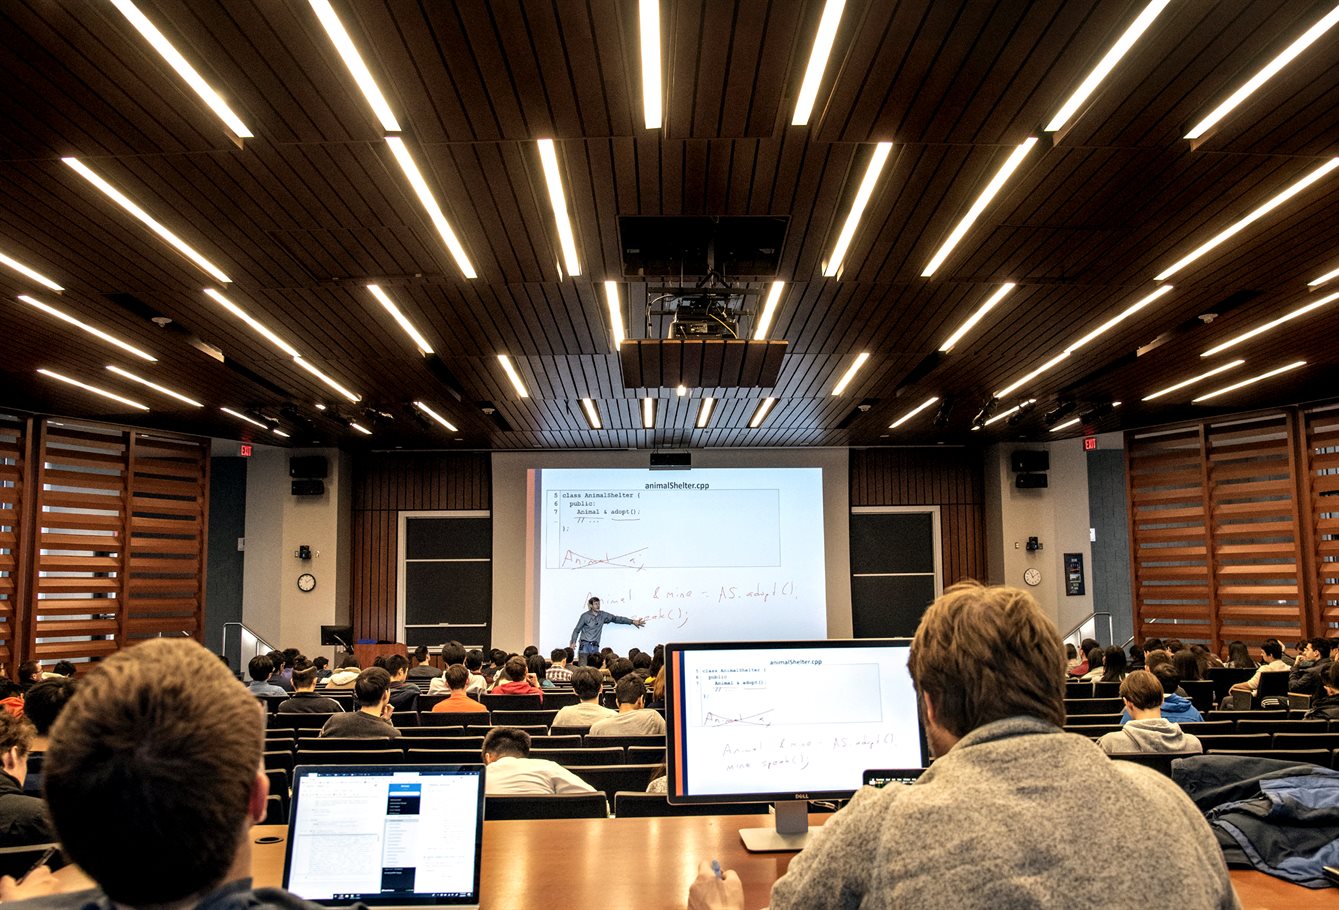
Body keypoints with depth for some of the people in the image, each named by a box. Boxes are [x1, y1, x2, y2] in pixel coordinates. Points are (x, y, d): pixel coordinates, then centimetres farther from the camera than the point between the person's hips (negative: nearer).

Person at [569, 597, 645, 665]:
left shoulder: (603, 615, 9)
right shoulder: (585, 616, 0)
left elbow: (616, 618, 12)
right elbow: (577, 630, 4)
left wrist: (632, 621, 8)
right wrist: (573, 642, -10)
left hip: (595, 646, 4)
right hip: (585, 645, -4)